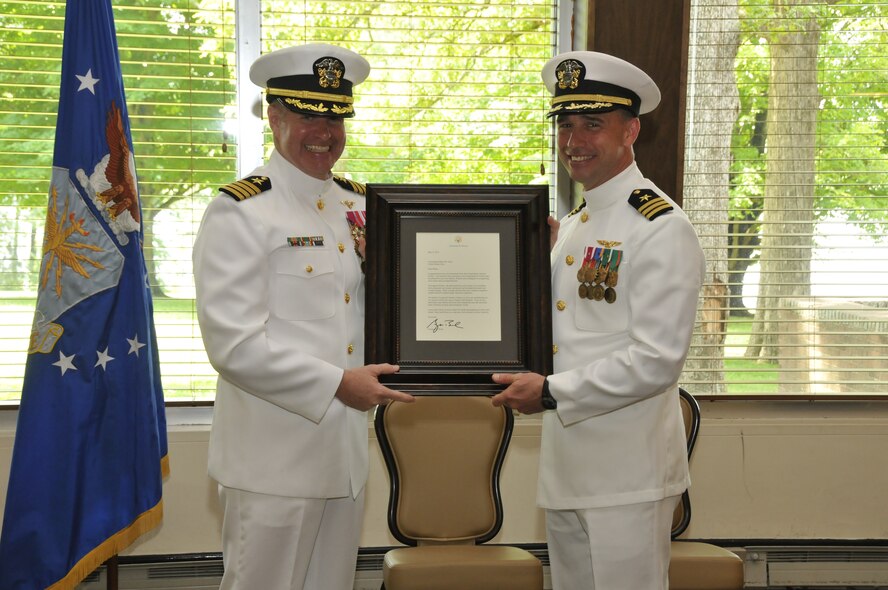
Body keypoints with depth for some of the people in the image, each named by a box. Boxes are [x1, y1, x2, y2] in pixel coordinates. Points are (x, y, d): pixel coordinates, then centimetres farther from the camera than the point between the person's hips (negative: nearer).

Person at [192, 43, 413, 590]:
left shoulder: (357, 205, 11)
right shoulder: (240, 212, -10)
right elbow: (234, 344, -18)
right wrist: (337, 384, -20)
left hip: (346, 456, 7)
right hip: (275, 460, -7)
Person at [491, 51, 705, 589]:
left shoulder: (661, 229, -13)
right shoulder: (570, 225, 14)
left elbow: (657, 361, -20)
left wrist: (550, 392, -17)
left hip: (627, 476, -8)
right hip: (566, 470, 8)